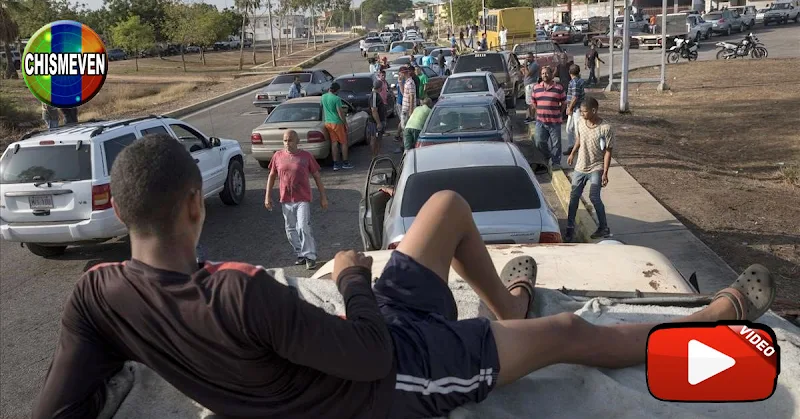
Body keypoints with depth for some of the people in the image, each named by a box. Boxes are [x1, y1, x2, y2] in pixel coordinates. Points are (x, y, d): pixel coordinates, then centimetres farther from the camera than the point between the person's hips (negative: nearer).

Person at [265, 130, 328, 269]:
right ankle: (300, 254, 26)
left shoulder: (306, 156, -4)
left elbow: (316, 176, 2)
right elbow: (272, 176, 11)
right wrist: (268, 196, 7)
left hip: (303, 199, -4)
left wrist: (323, 196, 0)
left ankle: (310, 256, -3)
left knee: (304, 228, -13)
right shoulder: (278, 156, 3)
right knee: (291, 230, 11)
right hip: (286, 200, 4)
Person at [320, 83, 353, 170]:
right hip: (337, 123, -6)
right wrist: (345, 124, -7)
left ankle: (336, 164, 9)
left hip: (328, 123, 6)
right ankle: (345, 163, 13)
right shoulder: (336, 99, -17)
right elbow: (340, 113, -16)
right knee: (343, 143, 8)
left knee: (334, 143, 10)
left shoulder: (323, 97, 3)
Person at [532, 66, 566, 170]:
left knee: (555, 143, 3)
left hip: (554, 122, -3)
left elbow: (564, 103, 5)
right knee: (539, 143, 5)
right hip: (540, 121, 3)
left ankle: (555, 162, 16)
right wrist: (540, 112, 9)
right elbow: (534, 102, 17)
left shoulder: (559, 88, -2)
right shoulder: (536, 88, 6)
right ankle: (549, 156, 31)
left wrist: (558, 113, -1)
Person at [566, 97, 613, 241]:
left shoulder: (605, 128, -19)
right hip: (580, 167, 6)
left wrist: (605, 173, -17)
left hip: (596, 168, -5)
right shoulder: (580, 122, -4)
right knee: (574, 196, 6)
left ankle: (604, 228, 4)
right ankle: (570, 229, 17)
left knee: (594, 197, -15)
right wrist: (572, 153, 26)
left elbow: (607, 152, -15)